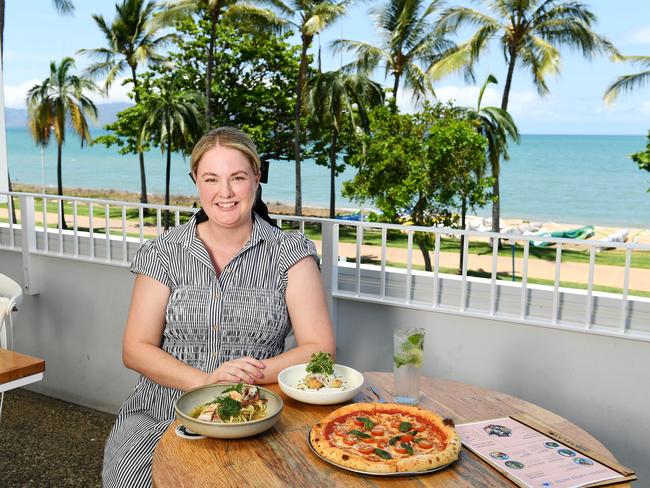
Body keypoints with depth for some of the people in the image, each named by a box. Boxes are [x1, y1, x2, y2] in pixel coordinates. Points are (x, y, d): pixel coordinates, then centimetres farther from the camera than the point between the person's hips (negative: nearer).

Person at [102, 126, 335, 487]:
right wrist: (205, 380, -15)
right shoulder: (163, 253, 4)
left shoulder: (290, 253, 0)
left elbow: (319, 349, -3)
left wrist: (251, 374, -18)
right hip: (164, 412, 2)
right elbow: (136, 349, 1)